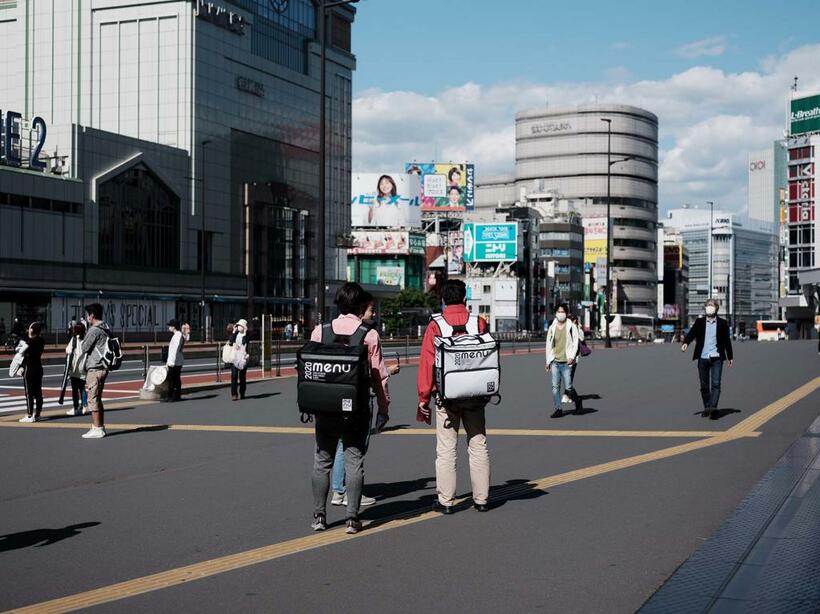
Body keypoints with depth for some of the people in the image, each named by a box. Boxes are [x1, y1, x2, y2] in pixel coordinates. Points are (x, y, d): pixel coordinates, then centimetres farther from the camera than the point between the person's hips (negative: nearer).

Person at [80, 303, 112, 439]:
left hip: (94, 369, -9)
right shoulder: (106, 329, 15)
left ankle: (97, 429, -5)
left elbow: (84, 348, -10)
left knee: (93, 399, -5)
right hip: (103, 368, 9)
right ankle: (100, 426, 18)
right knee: (98, 399, 15)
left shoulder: (94, 330, -15)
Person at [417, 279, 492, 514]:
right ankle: (481, 499, 14)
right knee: (478, 447, 10)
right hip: (475, 397, 2)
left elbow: (427, 363, -7)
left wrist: (424, 397, -1)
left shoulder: (435, 326, -7)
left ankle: (445, 501, 5)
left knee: (446, 450, 3)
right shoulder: (479, 323, 0)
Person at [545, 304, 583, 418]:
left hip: (566, 362, -3)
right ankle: (558, 409, 5)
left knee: (568, 387, -3)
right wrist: (548, 362, 14)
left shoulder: (571, 327, 0)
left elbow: (575, 342, -2)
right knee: (555, 386, -1)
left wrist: (572, 357, -15)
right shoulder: (552, 328, 9)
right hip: (555, 362, 3)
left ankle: (578, 401, 24)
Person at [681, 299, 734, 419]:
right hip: (703, 358, 1)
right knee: (704, 385, 7)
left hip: (716, 358, -1)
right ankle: (707, 409, 17)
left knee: (716, 384, -12)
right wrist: (685, 343, -24)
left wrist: (730, 357, 16)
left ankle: (712, 407, -21)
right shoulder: (699, 322, 7)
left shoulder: (722, 323, 6)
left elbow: (727, 340, 11)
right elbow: (691, 334, -3)